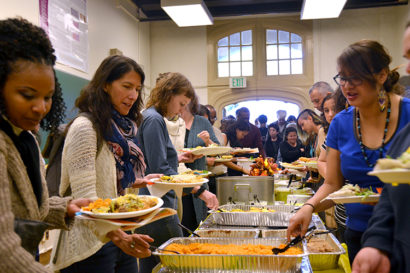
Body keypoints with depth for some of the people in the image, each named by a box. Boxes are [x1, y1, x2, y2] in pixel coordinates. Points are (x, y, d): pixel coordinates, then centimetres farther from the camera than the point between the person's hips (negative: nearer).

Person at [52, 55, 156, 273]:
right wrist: (117, 236, -34)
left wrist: (140, 182, 3)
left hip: (120, 238, 8)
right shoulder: (85, 127, -15)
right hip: (92, 245, -8)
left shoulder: (123, 128, 11)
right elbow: (84, 195, -23)